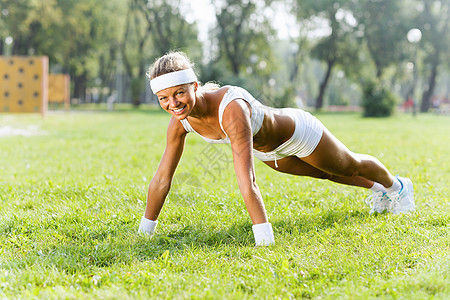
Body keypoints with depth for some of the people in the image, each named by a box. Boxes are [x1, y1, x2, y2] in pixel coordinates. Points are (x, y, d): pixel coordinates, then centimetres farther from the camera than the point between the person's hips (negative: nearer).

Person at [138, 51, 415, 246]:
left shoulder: (232, 109, -48)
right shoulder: (180, 120, -28)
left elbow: (247, 180, -54)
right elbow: (162, 178, -19)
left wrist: (265, 240, -57)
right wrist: (144, 231, -15)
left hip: (298, 132, -6)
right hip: (268, 151, 6)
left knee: (351, 166, 25)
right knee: (323, 174, 33)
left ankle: (396, 186, 58)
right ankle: (377, 189, 63)